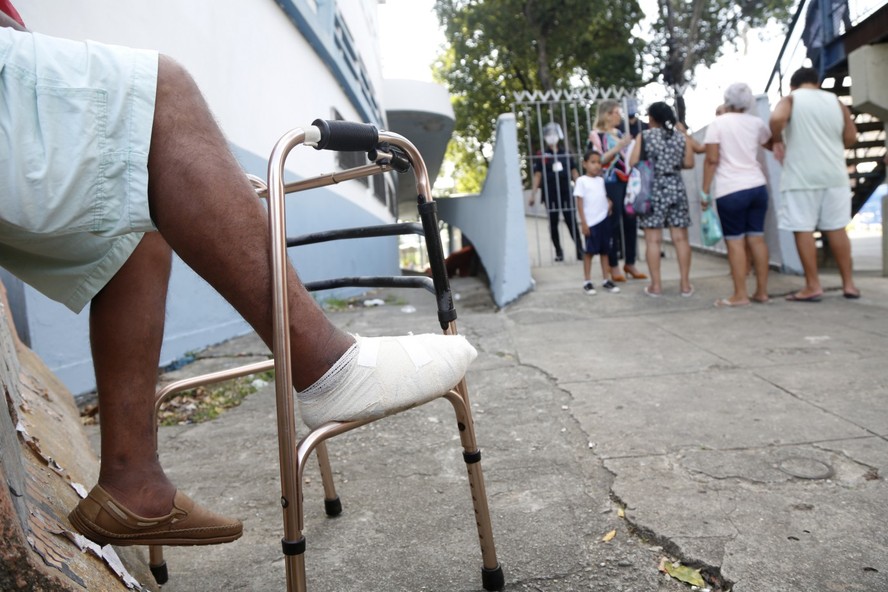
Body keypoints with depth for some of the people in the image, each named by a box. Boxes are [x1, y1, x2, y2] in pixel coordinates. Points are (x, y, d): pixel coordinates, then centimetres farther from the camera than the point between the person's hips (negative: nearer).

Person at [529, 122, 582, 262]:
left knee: (572, 222, -3)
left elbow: (574, 172, 11)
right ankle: (558, 251, 15)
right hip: (550, 194, -1)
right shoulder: (541, 155, 0)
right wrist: (533, 194, -9)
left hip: (566, 193, 1)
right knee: (553, 223, 5)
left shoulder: (566, 153, 8)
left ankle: (579, 250, -1)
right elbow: (537, 175, -2)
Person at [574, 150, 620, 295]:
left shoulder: (600, 180, 12)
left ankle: (606, 280, 14)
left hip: (604, 220, 6)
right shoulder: (582, 181, -6)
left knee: (604, 251, 9)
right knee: (590, 251, -1)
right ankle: (587, 282, 7)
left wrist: (610, 202, 0)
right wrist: (583, 223, -13)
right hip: (591, 222, -6)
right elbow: (580, 203, -8)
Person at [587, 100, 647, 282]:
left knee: (631, 222, 6)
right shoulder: (596, 135, -3)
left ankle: (630, 263, 16)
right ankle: (614, 266, 5)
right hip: (611, 184, -7)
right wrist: (618, 147, -17)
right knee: (614, 224, -5)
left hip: (627, 182, 7)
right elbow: (598, 160, -14)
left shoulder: (619, 133, 18)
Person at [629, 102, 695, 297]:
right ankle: (685, 284, 9)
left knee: (653, 240, 0)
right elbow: (689, 163, 5)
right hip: (676, 189, 3)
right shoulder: (681, 138, 7)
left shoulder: (644, 136, -1)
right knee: (680, 238, 5)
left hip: (653, 191, -3)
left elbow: (633, 162, -7)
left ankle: (656, 285, 1)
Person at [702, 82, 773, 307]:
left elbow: (712, 159, -10)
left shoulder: (717, 123, -3)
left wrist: (705, 191, -6)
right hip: (757, 186, 5)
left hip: (730, 190, -5)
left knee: (735, 241, -3)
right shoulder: (756, 123, 10)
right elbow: (774, 144, 28)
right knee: (757, 238, 9)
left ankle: (740, 294, -2)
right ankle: (761, 291, 14)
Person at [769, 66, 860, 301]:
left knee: (803, 230, -1)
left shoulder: (790, 99, -1)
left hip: (801, 176, -5)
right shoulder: (835, 101, 12)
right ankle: (849, 283, 15)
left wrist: (778, 141, -7)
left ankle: (813, 286, 0)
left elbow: (776, 119, -24)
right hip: (833, 174, 5)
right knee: (836, 228, 10)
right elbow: (851, 137, 12)